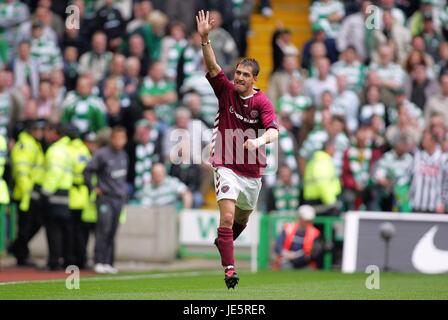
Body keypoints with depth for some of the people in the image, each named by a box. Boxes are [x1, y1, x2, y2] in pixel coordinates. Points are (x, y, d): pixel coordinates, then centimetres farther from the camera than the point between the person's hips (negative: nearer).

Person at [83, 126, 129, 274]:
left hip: (119, 198, 6)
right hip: (105, 197, -6)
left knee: (112, 233, 6)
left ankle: (108, 263, 8)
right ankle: (99, 262, -9)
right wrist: (93, 188, -7)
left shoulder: (123, 155, 11)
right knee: (104, 230, -12)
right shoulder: (102, 154, -10)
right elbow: (87, 171, -9)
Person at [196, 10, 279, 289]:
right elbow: (212, 65, -19)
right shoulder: (226, 91, -5)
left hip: (252, 170, 2)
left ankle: (224, 244, 52)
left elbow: (274, 130, -24)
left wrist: (259, 141, -46)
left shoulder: (262, 102, -9)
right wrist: (205, 38, -35)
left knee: (243, 218, 21)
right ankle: (229, 268, -18)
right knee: (227, 216, -19)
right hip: (227, 166, -2)